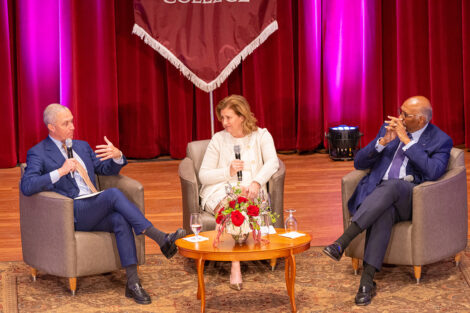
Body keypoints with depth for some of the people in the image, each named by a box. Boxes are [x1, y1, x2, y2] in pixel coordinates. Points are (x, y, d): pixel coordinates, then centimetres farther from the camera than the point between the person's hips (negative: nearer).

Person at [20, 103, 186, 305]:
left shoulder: (82, 146, 23)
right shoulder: (38, 153, 3)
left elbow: (107, 169, 25)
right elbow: (26, 186, -11)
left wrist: (117, 156, 0)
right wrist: (60, 171, -20)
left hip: (95, 211, 6)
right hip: (71, 214, -6)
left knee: (121, 220, -29)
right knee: (114, 194, -30)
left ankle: (133, 283, -32)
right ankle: (162, 239, -33)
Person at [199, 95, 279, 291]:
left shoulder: (261, 135, 8)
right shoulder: (218, 140, 9)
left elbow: (272, 162, -11)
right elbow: (203, 175, 6)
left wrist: (256, 182, -30)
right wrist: (228, 172, -12)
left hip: (250, 192, 0)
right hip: (220, 191, 0)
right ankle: (235, 267, -41)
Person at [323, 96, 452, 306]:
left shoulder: (440, 141, 5)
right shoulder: (389, 128, 17)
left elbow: (433, 172, -16)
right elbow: (359, 163, 12)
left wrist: (406, 141, -13)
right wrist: (383, 142, -5)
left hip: (411, 198, -3)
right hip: (378, 193, 3)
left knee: (392, 185, -38)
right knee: (383, 212, -36)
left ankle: (342, 242, -46)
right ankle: (367, 281, -43)